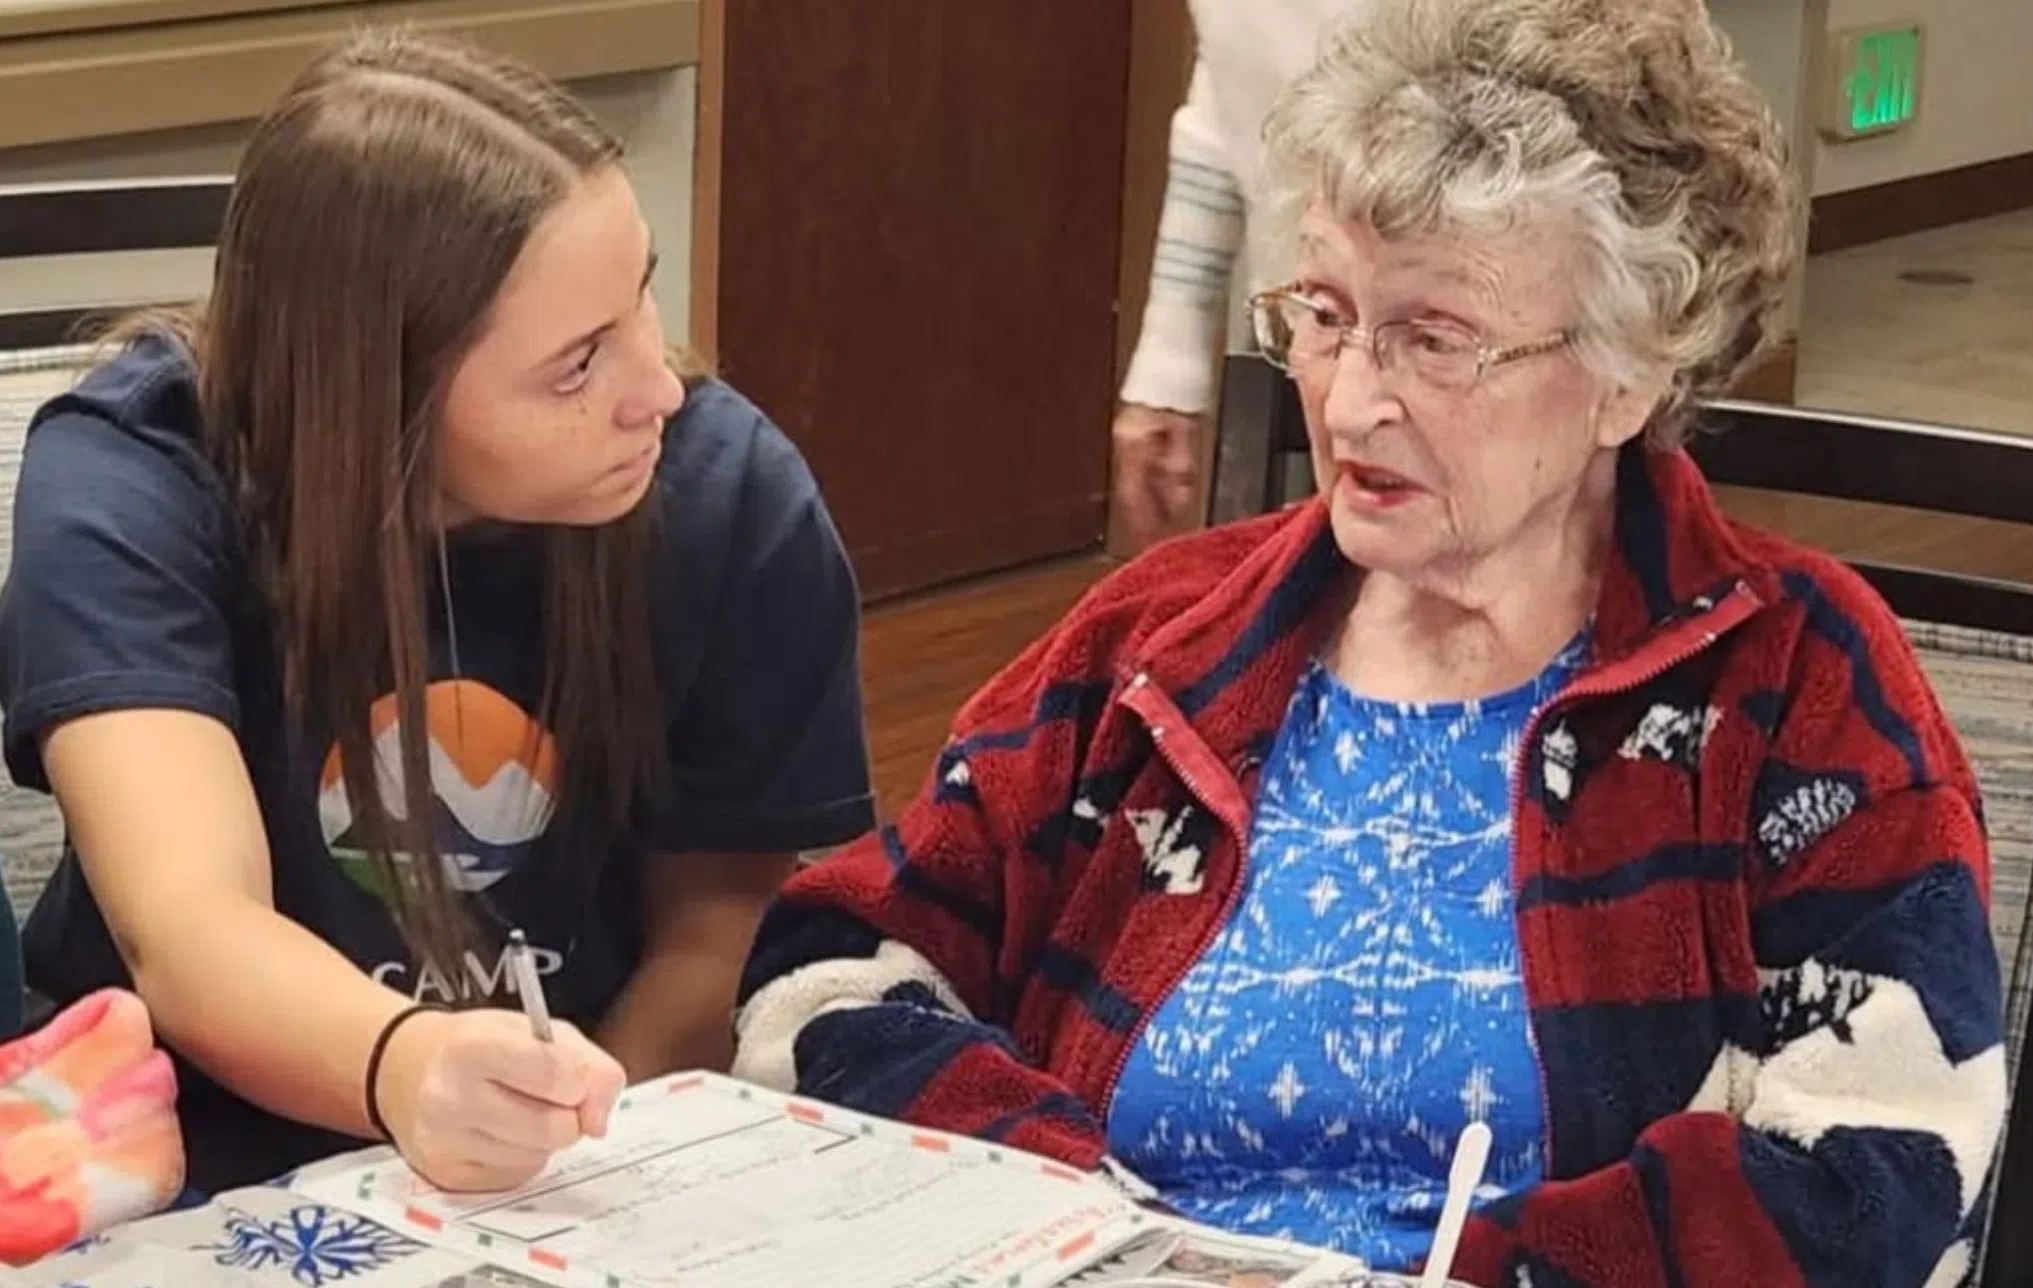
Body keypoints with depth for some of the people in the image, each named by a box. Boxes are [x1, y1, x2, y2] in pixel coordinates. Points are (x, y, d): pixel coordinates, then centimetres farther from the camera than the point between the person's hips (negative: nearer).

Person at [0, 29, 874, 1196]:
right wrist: (404, 1068, -53)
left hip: (563, 1192, 2)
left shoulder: (729, 494, -12)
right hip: (203, 1177, -2)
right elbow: (186, 930, -33)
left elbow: (710, 936, -4)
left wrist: (573, 1171, -21)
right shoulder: (131, 489, -20)